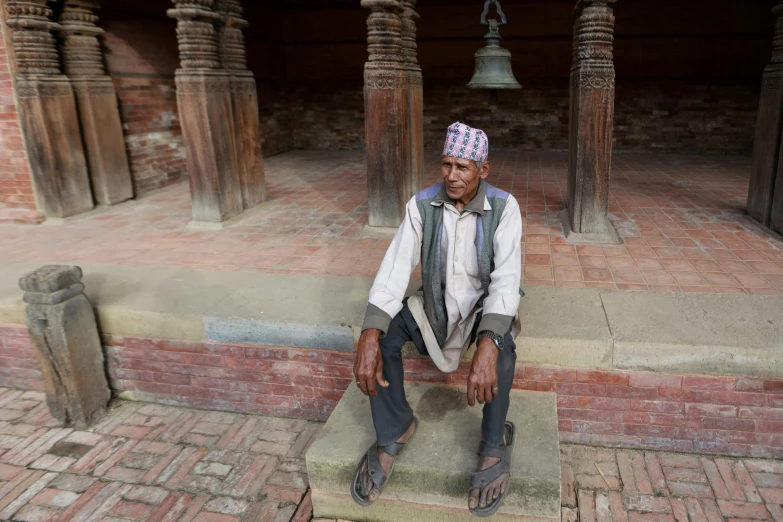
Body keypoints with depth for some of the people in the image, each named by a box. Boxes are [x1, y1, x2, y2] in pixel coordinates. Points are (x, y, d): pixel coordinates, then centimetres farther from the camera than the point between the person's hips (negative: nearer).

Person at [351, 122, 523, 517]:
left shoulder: (504, 207, -18)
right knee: (380, 333, -23)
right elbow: (395, 268, -21)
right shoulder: (422, 204, -13)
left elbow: (506, 279, -29)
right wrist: (369, 337, -36)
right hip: (436, 305, 3)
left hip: (486, 306, -2)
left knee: (499, 345, -36)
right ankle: (394, 430, -2)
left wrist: (487, 347, -47)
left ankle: (495, 443, -10)